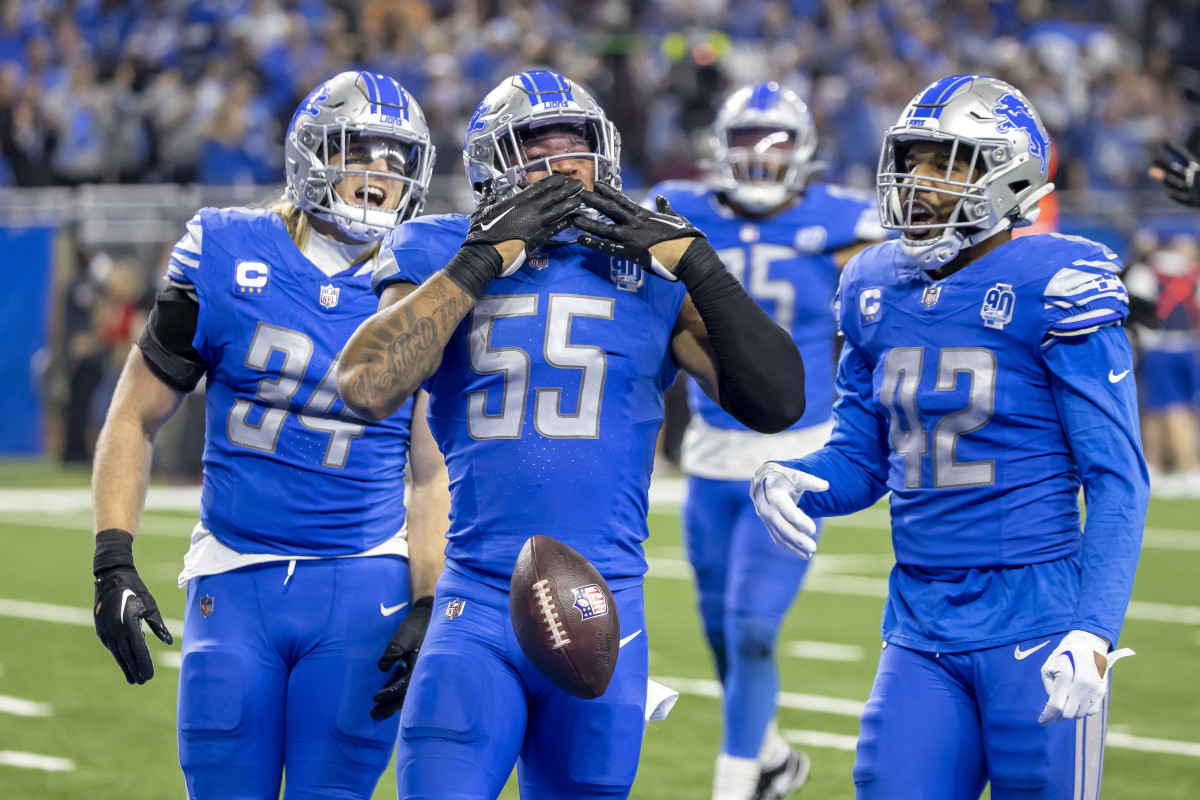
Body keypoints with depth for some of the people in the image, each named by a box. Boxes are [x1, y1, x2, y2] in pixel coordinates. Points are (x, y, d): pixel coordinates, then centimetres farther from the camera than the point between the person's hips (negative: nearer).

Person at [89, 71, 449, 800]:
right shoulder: (226, 256, 2)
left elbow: (437, 472, 6)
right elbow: (137, 418, 7)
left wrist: (427, 612, -5)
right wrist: (113, 564, -3)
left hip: (360, 588, 0)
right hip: (234, 578, 1)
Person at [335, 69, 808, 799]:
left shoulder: (653, 272, 5)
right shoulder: (446, 258, 3)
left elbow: (777, 401, -2)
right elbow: (367, 386, -14)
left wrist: (695, 261, -8)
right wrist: (482, 259, -14)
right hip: (478, 607, -1)